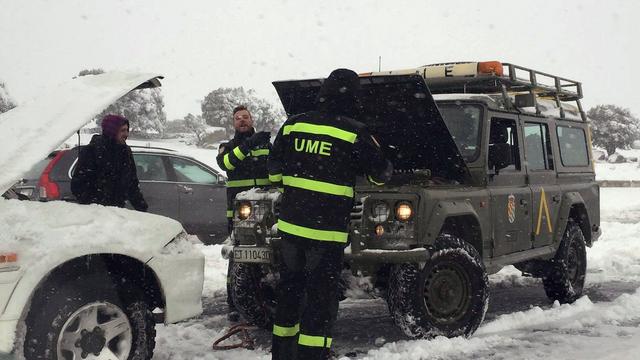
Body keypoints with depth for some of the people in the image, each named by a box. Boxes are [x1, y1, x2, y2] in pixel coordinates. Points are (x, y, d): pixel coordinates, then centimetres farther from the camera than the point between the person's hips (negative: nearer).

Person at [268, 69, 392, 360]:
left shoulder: (293, 125, 4)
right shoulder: (355, 132, -8)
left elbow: (274, 171, 13)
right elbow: (381, 174, 3)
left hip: (290, 223, 5)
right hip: (327, 229, -5)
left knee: (289, 289, 17)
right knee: (320, 297, 3)